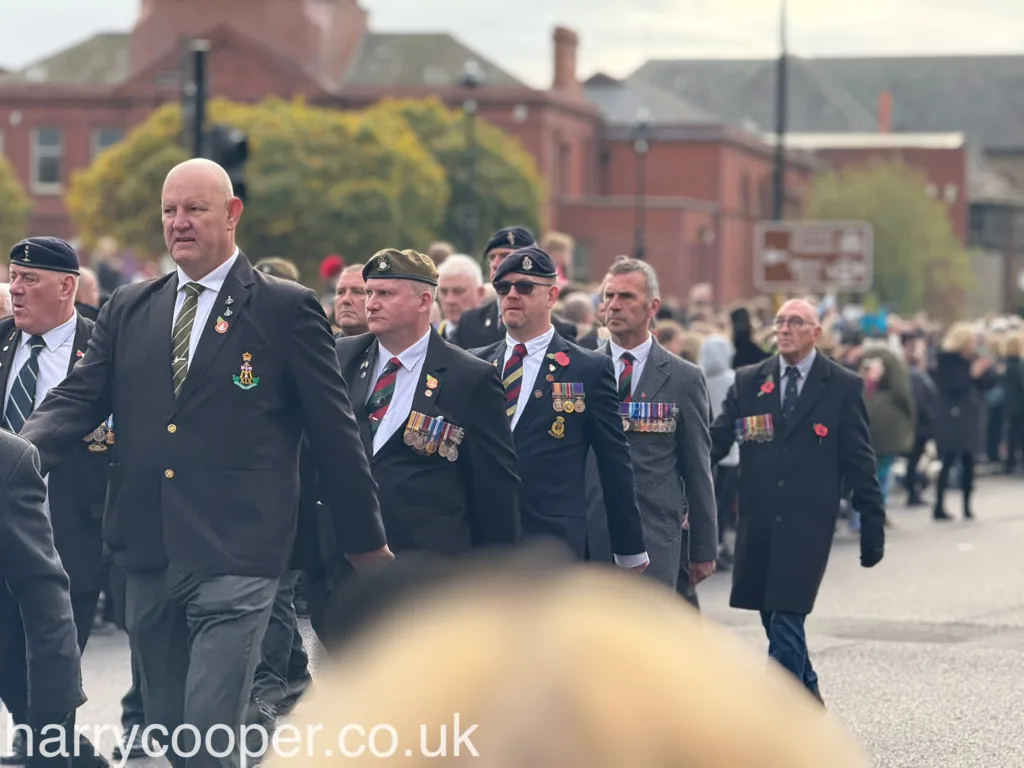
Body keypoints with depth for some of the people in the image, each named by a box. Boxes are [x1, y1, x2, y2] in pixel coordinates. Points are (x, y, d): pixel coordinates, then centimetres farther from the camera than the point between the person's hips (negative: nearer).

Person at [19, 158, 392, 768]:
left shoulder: (287, 309, -1)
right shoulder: (128, 310, 13)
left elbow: (333, 429, 1)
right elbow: (76, 400, 5)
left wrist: (365, 540, 5)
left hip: (236, 558, -5)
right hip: (148, 557, 6)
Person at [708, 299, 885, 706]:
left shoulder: (843, 386, 1)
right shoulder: (748, 382, 9)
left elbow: (860, 462, 2)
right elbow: (717, 440, 3)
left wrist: (873, 527, 0)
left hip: (807, 524, -4)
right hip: (758, 521, 4)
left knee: (786, 620, -11)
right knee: (774, 620, 11)